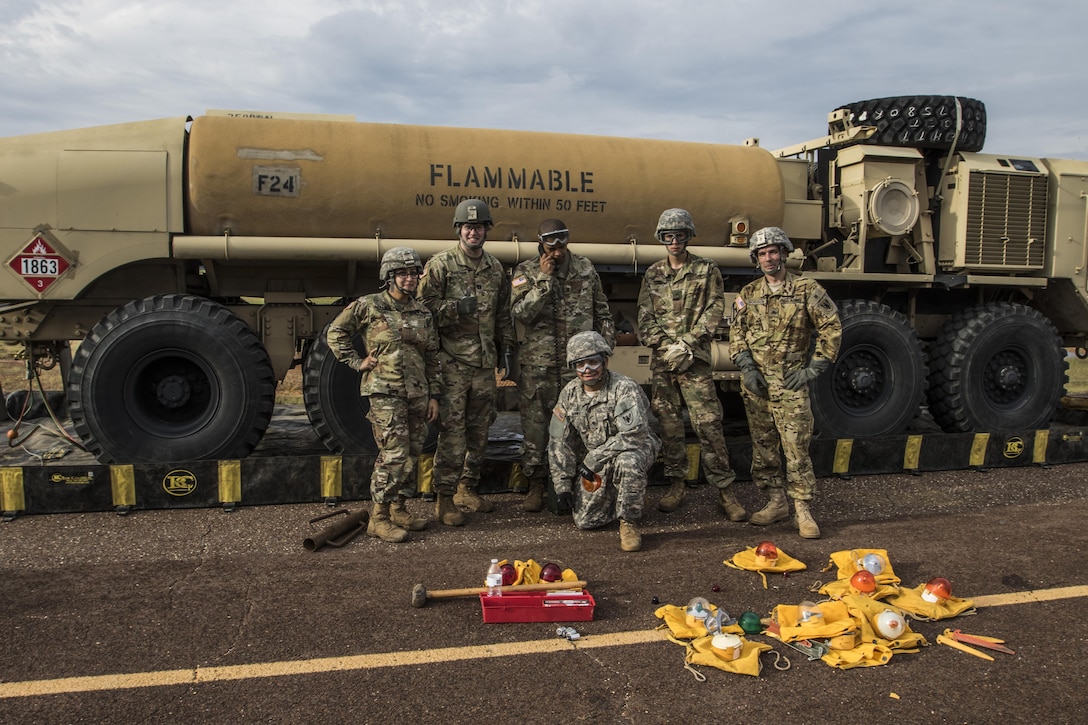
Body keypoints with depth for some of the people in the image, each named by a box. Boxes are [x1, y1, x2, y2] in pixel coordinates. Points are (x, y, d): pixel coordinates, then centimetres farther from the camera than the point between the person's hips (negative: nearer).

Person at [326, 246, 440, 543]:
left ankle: (398, 509, 24)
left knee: (411, 455, 10)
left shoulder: (423, 314, 10)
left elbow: (432, 358, 13)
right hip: (385, 391, -6)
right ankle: (379, 518, -1)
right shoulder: (369, 306, -3)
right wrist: (357, 362, -3)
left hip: (417, 393, 6)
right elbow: (335, 333, 4)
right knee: (394, 454, -11)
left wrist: (434, 396, 9)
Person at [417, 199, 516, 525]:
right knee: (452, 431, -6)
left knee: (479, 430, 11)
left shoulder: (496, 268, 13)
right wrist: (455, 308, -20)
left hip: (485, 364, 6)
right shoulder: (440, 265, -3)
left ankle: (467, 489, 25)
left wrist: (507, 350, 14)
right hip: (453, 362, -5)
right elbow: (424, 307, -7)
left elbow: (503, 315, 19)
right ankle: (445, 498, 2)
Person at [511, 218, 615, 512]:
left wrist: (607, 342, 9)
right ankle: (536, 485, 16)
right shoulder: (526, 272, 1)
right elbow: (520, 313, -12)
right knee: (535, 424, 3)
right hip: (537, 364, -1)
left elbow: (601, 310, 16)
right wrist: (543, 279, -15)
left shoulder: (585, 269, 8)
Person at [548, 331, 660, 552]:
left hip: (634, 451, -5)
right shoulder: (569, 393, -2)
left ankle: (628, 523, -18)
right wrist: (562, 483, 1)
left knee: (628, 462, -40)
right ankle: (613, 497, 25)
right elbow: (559, 442, 4)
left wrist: (595, 459, -27)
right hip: (592, 463, 5)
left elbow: (634, 434, -30)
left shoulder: (625, 389, -20)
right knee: (584, 520, -5)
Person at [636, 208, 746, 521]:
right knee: (668, 424, 8)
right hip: (661, 362, 3)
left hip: (695, 360, -3)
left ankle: (724, 490, 0)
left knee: (708, 423, -7)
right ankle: (676, 486, 19)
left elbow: (714, 311, -3)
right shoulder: (653, 274, 13)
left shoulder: (706, 270, 5)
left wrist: (686, 343, -14)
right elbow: (645, 319, 8)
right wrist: (666, 346, -8)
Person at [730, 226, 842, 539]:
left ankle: (802, 510, 2)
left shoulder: (807, 289, -1)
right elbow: (736, 333, 10)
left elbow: (832, 329, -2)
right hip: (755, 383, 4)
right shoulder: (748, 294, 11)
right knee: (763, 446, 9)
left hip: (790, 383, -4)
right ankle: (777, 502, 21)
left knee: (796, 446, -6)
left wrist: (812, 369, -6)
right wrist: (746, 367, -4)